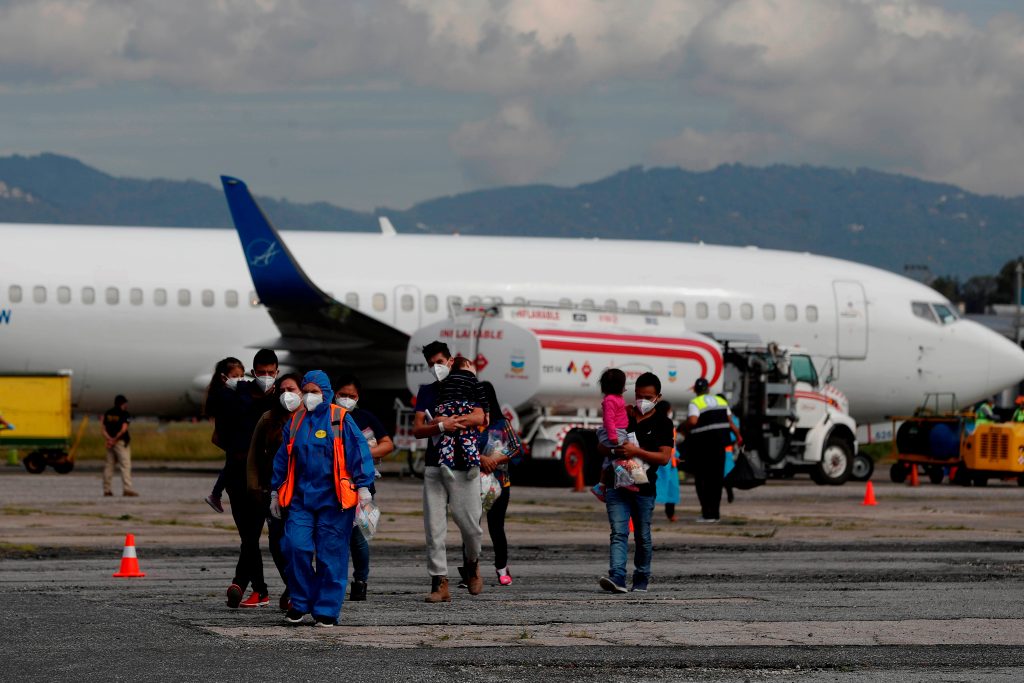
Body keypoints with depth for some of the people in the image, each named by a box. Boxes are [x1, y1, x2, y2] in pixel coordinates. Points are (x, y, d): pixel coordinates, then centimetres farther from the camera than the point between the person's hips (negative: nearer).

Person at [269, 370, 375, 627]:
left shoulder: (340, 419, -2)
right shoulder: (296, 421, 11)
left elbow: (360, 451, -4)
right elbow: (282, 458, 19)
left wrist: (363, 486, -10)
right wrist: (275, 491, 19)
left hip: (333, 498, -4)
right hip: (301, 498, 4)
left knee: (331, 555, -2)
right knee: (295, 547, -10)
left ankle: (327, 610, 7)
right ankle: (301, 603, 6)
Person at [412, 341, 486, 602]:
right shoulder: (426, 392, 14)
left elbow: (478, 418, -11)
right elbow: (417, 430, 4)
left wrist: (444, 421, -11)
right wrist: (442, 427, -14)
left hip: (463, 466, -2)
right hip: (434, 467, 2)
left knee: (470, 524, -4)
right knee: (434, 527, -5)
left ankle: (472, 564, 27)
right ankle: (440, 583, -4)